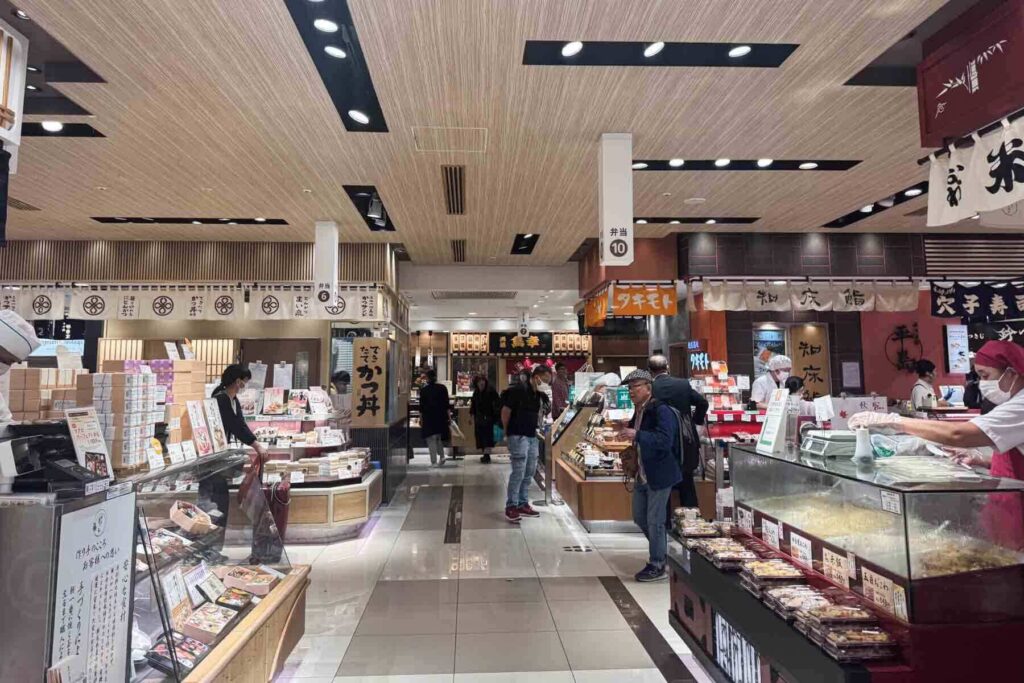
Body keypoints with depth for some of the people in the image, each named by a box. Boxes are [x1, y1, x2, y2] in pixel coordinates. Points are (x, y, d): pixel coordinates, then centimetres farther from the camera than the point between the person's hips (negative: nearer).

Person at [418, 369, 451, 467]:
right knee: (439, 438, 16)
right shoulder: (442, 387, -1)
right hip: (441, 416, 2)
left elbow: (421, 405, 0)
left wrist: (421, 418, 7)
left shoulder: (423, 389, -2)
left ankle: (434, 461, -1)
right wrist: (449, 416, 1)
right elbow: (447, 404, -2)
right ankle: (441, 457, 3)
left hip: (428, 416, -1)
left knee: (431, 439, 3)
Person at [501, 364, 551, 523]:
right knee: (518, 472, -9)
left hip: (533, 436, 8)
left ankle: (523, 504, 20)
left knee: (529, 473, 10)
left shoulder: (540, 394, 10)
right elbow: (505, 411, -11)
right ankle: (511, 506, 0)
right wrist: (508, 432, -1)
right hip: (518, 436, -8)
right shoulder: (519, 390, -14)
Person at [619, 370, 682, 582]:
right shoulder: (639, 411, 9)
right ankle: (662, 549, 37)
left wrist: (637, 435, -34)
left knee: (655, 520, 1)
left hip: (659, 475, -9)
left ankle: (657, 566, 16)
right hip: (642, 475, 9)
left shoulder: (661, 411, -18)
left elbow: (665, 441, -30)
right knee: (639, 517, 18)